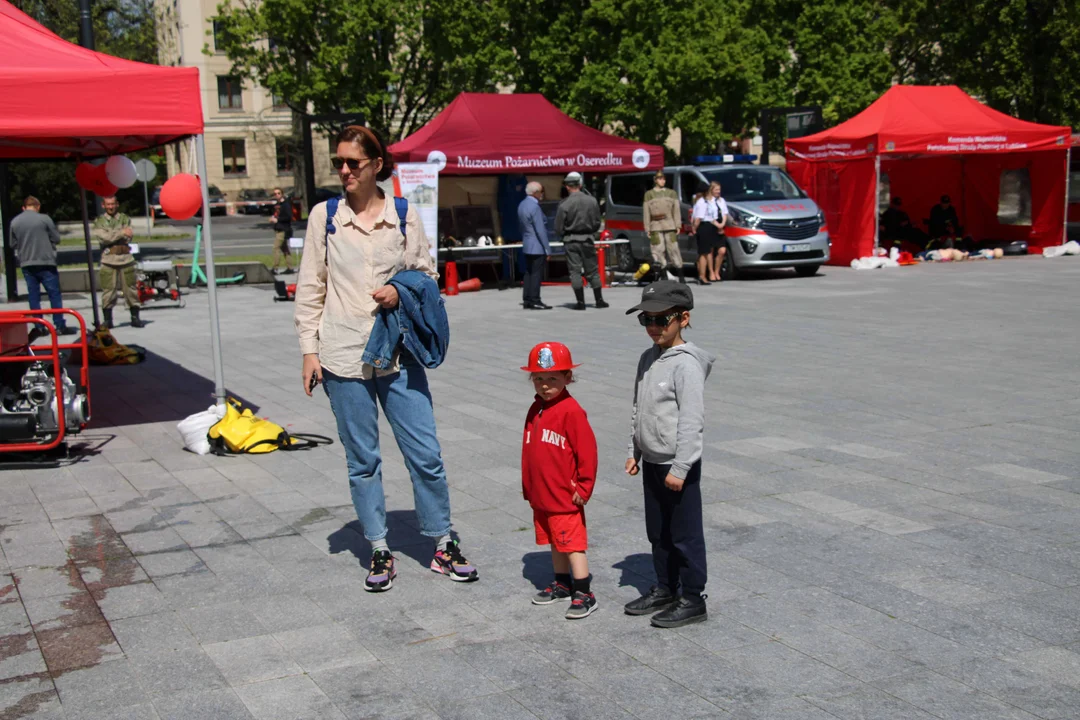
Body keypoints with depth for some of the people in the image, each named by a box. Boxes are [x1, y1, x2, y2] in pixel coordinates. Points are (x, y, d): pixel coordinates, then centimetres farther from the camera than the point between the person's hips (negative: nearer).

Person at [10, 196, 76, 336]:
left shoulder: (14, 221, 3)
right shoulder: (44, 218, -8)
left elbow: (13, 243, 9)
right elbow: (56, 238, -3)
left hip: (26, 264, 4)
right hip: (45, 262, -4)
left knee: (34, 296, 9)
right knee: (54, 294, 2)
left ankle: (37, 327, 9)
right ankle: (60, 326, 0)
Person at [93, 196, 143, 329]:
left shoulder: (125, 219, 13)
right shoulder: (99, 221, 9)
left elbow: (128, 237, -1)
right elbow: (102, 237, -9)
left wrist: (111, 235, -10)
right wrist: (121, 233, -14)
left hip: (126, 259, 1)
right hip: (108, 261, -1)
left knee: (131, 289, 4)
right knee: (108, 291, -2)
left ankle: (135, 318, 13)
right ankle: (107, 320, 6)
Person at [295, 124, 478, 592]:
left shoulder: (405, 216, 2)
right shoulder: (324, 216, 2)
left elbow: (427, 274, 12)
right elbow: (310, 288, 5)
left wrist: (401, 292, -10)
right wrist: (309, 349, 0)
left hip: (398, 352, 0)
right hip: (343, 356, 0)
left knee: (425, 454, 2)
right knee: (362, 460, 8)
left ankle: (442, 545, 17)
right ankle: (379, 551, 21)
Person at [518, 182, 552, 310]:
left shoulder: (522, 205, 11)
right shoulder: (534, 207, -18)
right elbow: (540, 230, -19)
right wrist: (547, 249, -16)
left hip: (527, 246, 9)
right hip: (537, 246, -9)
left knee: (529, 273, 11)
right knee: (536, 274, -5)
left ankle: (527, 300, 14)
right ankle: (534, 301, -4)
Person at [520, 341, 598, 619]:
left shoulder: (571, 411, -17)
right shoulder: (535, 409, 8)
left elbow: (587, 450, -16)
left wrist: (583, 487, -14)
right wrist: (528, 488, 18)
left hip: (565, 497, -8)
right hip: (541, 496, 8)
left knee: (572, 544, -3)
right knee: (555, 542, 19)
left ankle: (584, 595, 3)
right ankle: (562, 584, 32)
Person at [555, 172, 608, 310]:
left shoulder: (564, 204, -13)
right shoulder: (592, 201, -3)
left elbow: (558, 228, -8)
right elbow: (597, 222, 5)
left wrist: (562, 237, 12)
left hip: (571, 241, -2)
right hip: (588, 240, 3)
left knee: (575, 271, 3)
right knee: (592, 270, 11)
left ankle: (580, 302, 1)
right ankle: (599, 300, 14)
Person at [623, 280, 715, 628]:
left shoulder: (687, 364, -18)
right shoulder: (648, 358, 9)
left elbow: (692, 420, -20)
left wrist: (680, 467, -20)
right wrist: (634, 452, 16)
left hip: (678, 465, -8)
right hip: (651, 462, 8)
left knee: (685, 535, 2)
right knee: (657, 533, 18)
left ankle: (692, 600, 12)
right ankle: (664, 589, 31)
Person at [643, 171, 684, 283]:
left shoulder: (671, 193, 13)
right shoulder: (649, 194, 9)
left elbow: (676, 210, 9)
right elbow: (646, 212, 5)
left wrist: (677, 225, 0)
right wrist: (647, 229, -1)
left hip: (670, 226, 0)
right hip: (656, 227, 0)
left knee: (673, 249, -2)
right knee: (658, 250, -3)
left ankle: (680, 275, 3)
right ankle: (661, 275, 2)